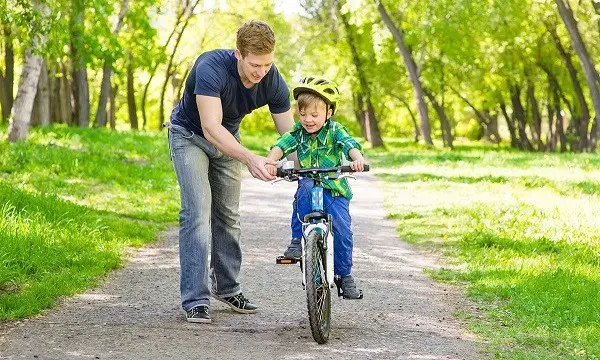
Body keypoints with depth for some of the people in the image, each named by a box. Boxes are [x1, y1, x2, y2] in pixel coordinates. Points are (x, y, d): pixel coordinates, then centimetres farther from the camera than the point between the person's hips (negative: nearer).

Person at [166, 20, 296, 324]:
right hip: (190, 135, -5)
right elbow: (211, 128, -43)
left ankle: (226, 287, 26)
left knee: (228, 215, 9)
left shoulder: (273, 82, -22)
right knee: (198, 212, -16)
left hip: (228, 138, 5)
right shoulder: (211, 68, -37)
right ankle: (195, 300, -16)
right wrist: (249, 159, -56)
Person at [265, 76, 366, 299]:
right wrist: (270, 162, -36)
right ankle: (298, 239, -26)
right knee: (305, 187, -34)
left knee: (342, 229, -14)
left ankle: (345, 276, 8)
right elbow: (281, 146, -14)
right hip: (310, 188, 1)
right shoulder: (298, 132, 1)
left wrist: (358, 159, -46)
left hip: (335, 190, -1)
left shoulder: (335, 131, -6)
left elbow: (350, 146, -23)